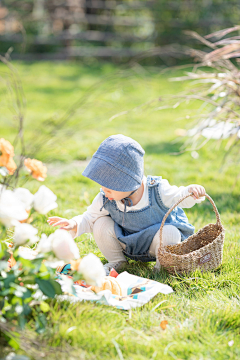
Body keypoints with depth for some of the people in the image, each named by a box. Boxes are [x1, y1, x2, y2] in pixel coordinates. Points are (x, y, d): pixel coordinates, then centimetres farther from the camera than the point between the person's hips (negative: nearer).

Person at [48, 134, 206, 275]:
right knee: (101, 224, -20)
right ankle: (116, 261, 5)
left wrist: (191, 191, -37)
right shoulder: (105, 199, -16)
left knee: (170, 234, -34)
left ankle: (163, 265, -3)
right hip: (126, 243, 3)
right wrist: (74, 225, -24)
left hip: (154, 242, -3)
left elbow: (179, 197, -14)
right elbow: (89, 218, -4)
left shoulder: (157, 191, -24)